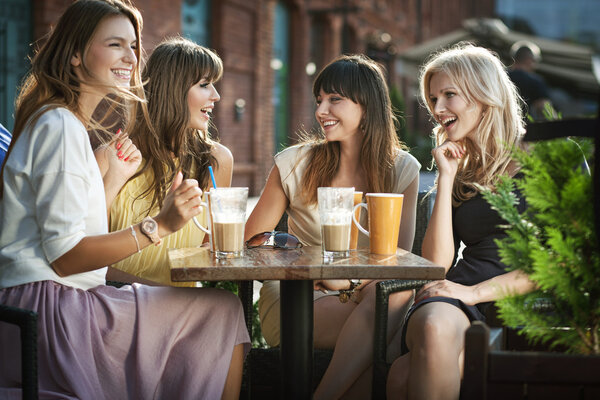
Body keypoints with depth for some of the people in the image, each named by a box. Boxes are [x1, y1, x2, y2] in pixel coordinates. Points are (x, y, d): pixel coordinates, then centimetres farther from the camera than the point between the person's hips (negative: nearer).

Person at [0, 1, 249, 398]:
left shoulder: (64, 122, 20)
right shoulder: (60, 127, -13)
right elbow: (64, 256, -19)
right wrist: (159, 226, -23)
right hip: (50, 314, -10)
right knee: (223, 310, -10)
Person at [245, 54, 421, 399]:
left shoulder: (402, 170, 4)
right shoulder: (295, 163, 0)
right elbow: (251, 241, 4)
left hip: (364, 292, 3)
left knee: (394, 291, -35)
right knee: (376, 328, -33)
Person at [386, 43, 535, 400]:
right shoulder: (460, 170, 21)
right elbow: (437, 263, 9)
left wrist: (475, 291, -13)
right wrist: (447, 179, 5)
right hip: (458, 301, 4)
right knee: (433, 326, -37)